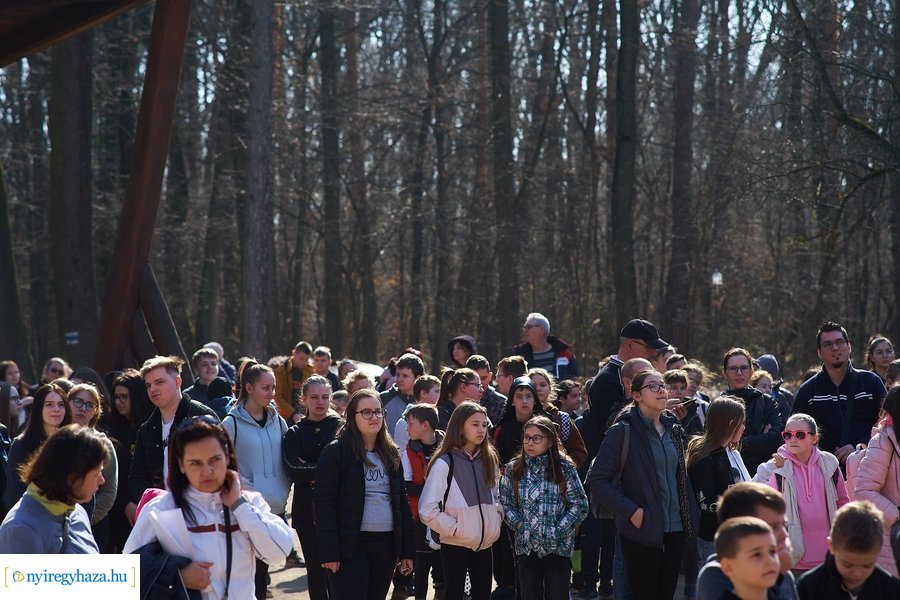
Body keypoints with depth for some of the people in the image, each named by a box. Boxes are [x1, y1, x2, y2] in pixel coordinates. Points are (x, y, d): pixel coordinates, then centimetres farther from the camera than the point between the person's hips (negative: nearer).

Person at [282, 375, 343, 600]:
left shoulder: (342, 428, 6)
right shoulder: (294, 434, 11)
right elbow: (293, 469, -6)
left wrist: (311, 472, -13)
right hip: (307, 509, 2)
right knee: (315, 569, 6)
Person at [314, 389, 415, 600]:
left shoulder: (390, 454, 13)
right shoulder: (335, 453, -6)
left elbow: (402, 502, 15)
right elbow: (324, 505, -10)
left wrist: (407, 549, 9)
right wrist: (329, 551, -16)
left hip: (385, 544, 6)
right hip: (350, 545, -6)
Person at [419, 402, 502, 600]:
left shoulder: (489, 460, 9)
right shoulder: (445, 463, -10)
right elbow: (427, 510, -12)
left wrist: (496, 518, 6)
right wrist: (454, 528, -14)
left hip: (484, 544, 6)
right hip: (455, 544, -6)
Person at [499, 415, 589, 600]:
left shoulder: (564, 468, -3)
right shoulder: (513, 469, 4)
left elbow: (579, 504, -3)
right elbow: (505, 504, 8)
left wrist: (559, 531, -10)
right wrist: (519, 525, -7)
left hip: (558, 547, -2)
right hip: (526, 546, 2)